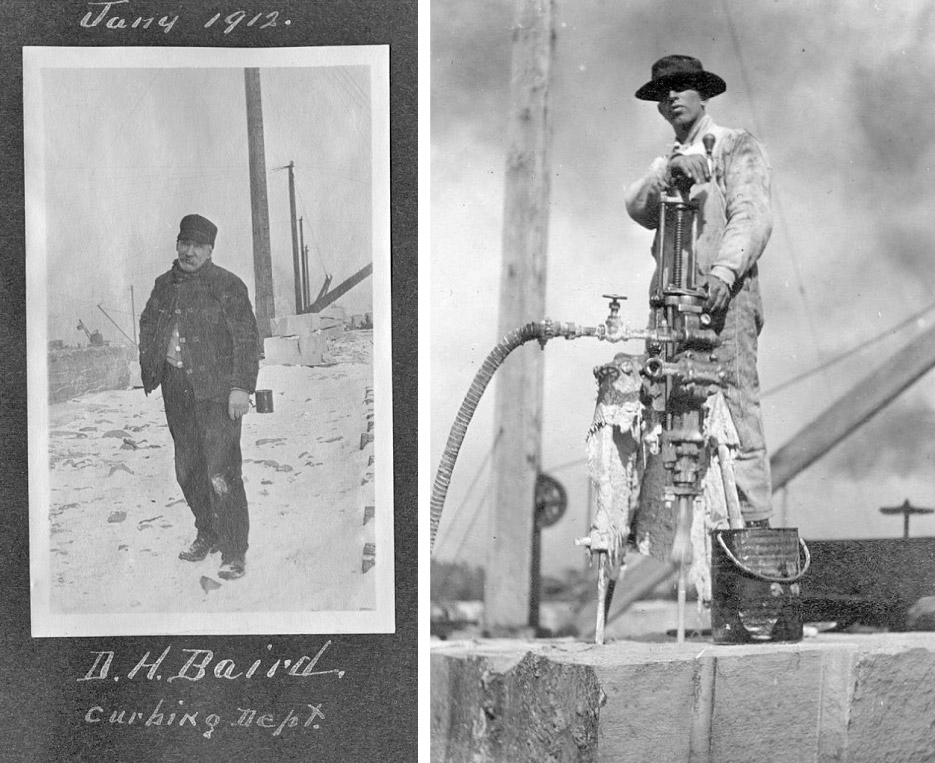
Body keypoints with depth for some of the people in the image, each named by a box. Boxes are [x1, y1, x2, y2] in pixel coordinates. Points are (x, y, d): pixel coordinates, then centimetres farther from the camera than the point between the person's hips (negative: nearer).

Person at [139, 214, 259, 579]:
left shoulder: (227, 285, -6)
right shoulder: (164, 285, 12)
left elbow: (246, 338, -9)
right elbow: (147, 326, 25)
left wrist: (241, 387, -15)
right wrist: (149, 373, 14)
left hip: (216, 390, -6)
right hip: (176, 390, 6)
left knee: (221, 474, -10)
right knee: (187, 469, 13)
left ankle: (234, 553, -4)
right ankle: (207, 536, 30)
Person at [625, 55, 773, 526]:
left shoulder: (737, 147, 9)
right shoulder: (665, 162, 27)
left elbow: (752, 218, -5)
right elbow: (639, 209, 7)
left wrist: (723, 273, -21)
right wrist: (669, 170, -12)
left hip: (725, 296, -6)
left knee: (735, 407, -13)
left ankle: (753, 519, -16)